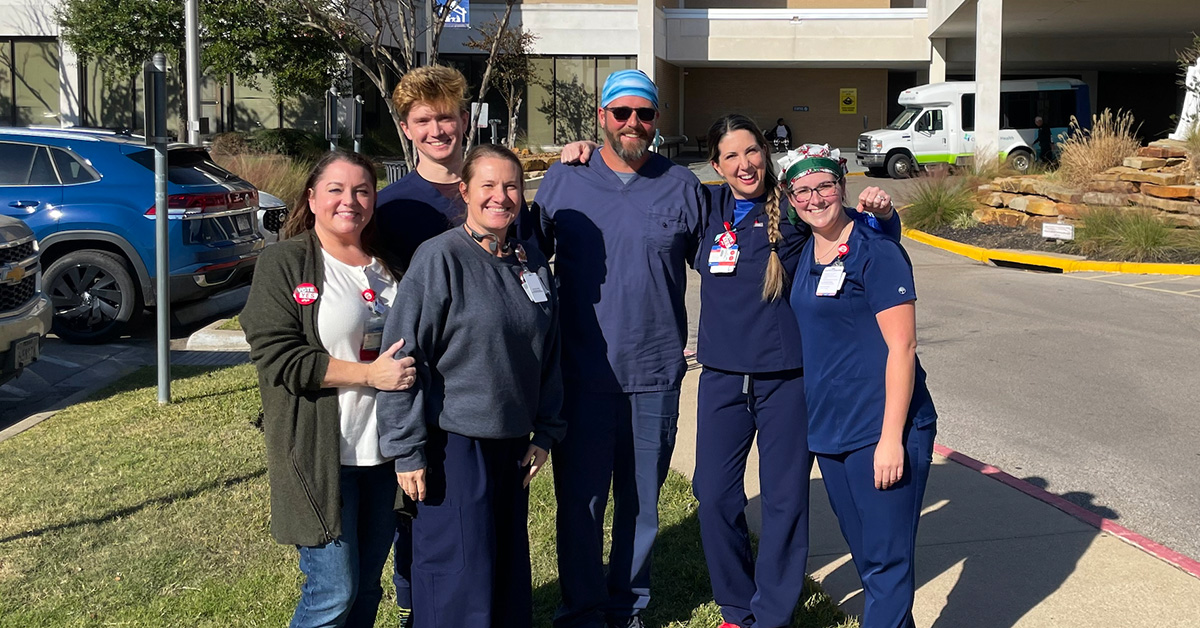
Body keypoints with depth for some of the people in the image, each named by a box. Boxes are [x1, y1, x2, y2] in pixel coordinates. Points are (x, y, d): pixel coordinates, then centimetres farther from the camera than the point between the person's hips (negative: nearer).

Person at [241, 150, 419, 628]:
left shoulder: (387, 264, 12)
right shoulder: (284, 262, -5)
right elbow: (277, 356, -15)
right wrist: (368, 374, -20)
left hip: (384, 453, 6)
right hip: (322, 455, -6)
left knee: (367, 586, 15)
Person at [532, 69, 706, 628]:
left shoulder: (682, 187, 3)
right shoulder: (563, 181, 1)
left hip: (655, 373, 1)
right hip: (581, 373, -1)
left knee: (642, 501, 13)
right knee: (579, 501, 6)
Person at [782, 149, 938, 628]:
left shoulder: (876, 252, -12)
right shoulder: (805, 253, 11)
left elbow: (902, 346, -15)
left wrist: (891, 437, -19)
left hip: (882, 431, -8)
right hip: (828, 428, 8)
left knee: (886, 561, -1)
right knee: (865, 555, 18)